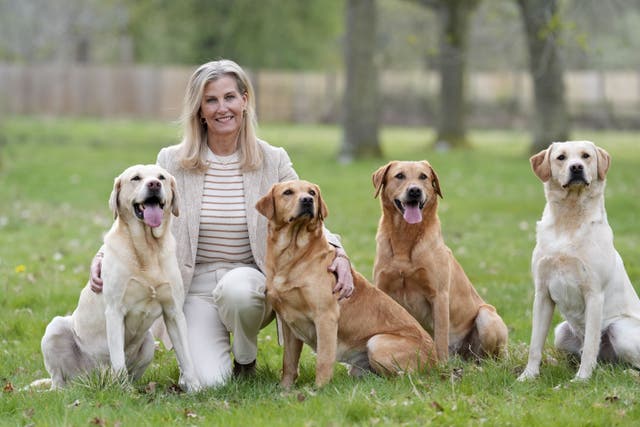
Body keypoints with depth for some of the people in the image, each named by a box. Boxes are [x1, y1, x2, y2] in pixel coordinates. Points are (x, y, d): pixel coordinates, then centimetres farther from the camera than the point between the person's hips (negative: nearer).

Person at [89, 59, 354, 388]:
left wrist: (338, 254, -17)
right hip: (195, 285, 0)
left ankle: (246, 357, -3)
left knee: (236, 289, -39)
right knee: (209, 380, -22)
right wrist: (103, 256, -13)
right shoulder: (172, 161, 2)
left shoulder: (273, 161, 2)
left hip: (251, 277, 0)